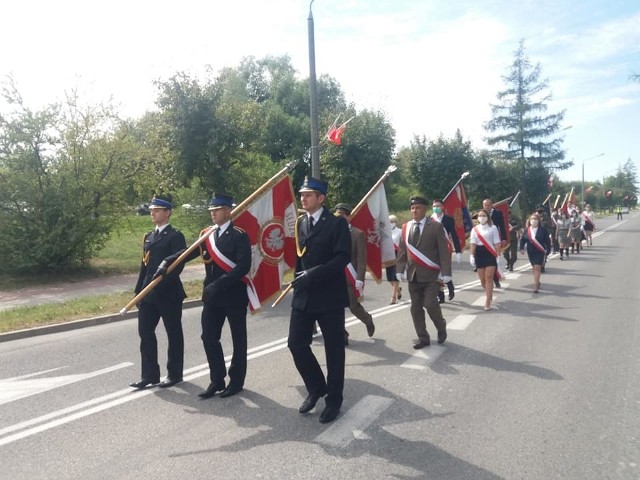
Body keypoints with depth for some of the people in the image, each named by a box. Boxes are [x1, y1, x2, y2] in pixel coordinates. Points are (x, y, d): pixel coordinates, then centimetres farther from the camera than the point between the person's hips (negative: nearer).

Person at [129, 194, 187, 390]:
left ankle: (174, 374, 18)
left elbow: (178, 264, -17)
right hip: (148, 294, 7)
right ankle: (150, 375, 15)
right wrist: (138, 291, 13)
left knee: (173, 334, 6)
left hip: (169, 293, -7)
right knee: (145, 332, 6)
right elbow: (144, 265, 17)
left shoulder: (175, 236, -8)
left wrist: (160, 284, -25)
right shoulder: (148, 236, 15)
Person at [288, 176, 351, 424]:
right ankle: (316, 388, 27)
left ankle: (333, 400, 22)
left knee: (333, 350, 5)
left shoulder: (337, 223, -8)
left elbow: (343, 257, -17)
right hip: (303, 295, 6)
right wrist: (298, 280, 8)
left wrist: (313, 274, -24)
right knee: (296, 344, 4)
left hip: (329, 296, -5)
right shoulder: (300, 223, 11)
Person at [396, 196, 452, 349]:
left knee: (430, 304, -12)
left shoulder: (436, 226, -5)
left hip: (431, 274, -4)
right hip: (413, 275, 5)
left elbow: (444, 251, -8)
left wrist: (445, 273, -13)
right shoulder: (405, 227, 8)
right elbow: (402, 251, 10)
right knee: (416, 308, 5)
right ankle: (423, 338, 17)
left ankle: (441, 328, 17)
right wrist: (400, 270, 2)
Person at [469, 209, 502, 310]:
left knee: (489, 278, -8)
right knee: (482, 279, 8)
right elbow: (472, 243, 3)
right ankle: (489, 293, 37)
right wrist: (471, 256, -6)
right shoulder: (474, 229, 7)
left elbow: (497, 243, 0)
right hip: (479, 254, 3)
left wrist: (498, 256, -4)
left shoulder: (493, 228, 2)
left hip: (490, 254, -3)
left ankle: (487, 302, -5)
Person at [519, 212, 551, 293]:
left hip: (540, 252, -4)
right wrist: (521, 248, -8)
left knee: (537, 267, -13)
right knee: (534, 268, 16)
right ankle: (537, 283, 36)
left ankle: (535, 286, -12)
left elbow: (547, 241, -4)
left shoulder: (543, 229, -6)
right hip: (531, 252, 4)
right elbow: (523, 239, 5)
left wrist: (548, 250, -6)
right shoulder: (527, 230, 3)